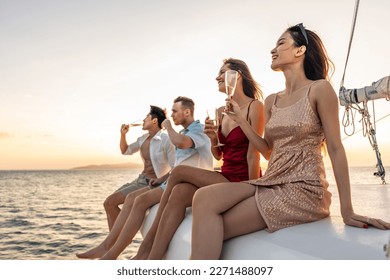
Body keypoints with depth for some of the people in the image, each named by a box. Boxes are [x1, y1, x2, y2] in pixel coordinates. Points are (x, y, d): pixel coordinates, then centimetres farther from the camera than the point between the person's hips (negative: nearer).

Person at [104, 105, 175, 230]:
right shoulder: (143, 138, 9)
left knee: (110, 202, -13)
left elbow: (175, 168, -16)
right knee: (109, 203, 5)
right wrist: (123, 134, 8)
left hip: (151, 184, -8)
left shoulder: (166, 140, -14)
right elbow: (125, 151, 23)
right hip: (140, 180, 8)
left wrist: (159, 181, -24)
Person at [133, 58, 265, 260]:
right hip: (225, 178, 6)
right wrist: (212, 138, -4)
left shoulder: (254, 107, -7)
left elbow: (253, 155, -12)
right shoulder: (221, 112, 14)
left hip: (242, 182, -6)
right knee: (179, 193, -22)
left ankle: (147, 250, -9)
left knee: (179, 172, -17)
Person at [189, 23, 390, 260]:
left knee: (212, 230, -20)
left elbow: (335, 148, -8)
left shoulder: (319, 89, -5)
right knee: (204, 198, -21)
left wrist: (347, 211, -10)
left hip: (303, 189, -6)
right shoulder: (271, 101, 15)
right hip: (271, 184, 6)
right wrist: (240, 119, 9)